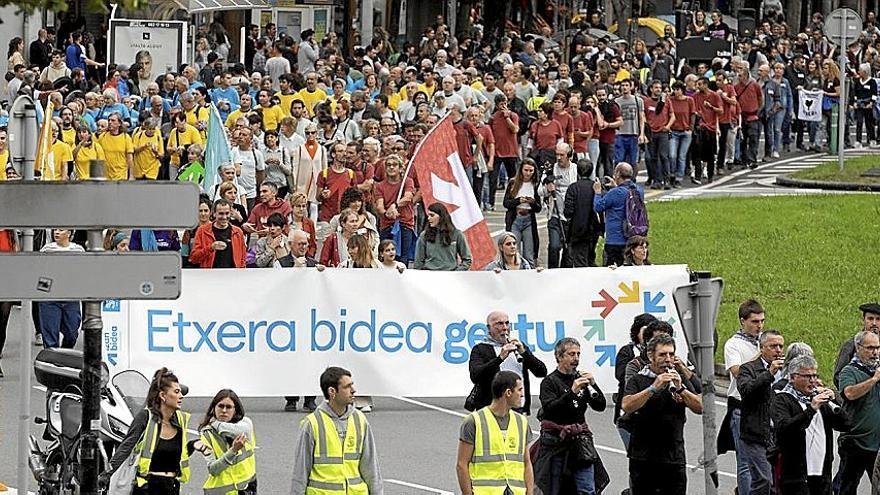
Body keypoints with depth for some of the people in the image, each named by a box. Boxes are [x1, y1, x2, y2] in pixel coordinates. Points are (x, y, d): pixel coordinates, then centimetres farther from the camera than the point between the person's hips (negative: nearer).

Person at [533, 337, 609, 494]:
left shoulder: (581, 380, 12)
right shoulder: (550, 382, -2)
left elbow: (600, 406, 9)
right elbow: (549, 408, -17)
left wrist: (593, 385, -9)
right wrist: (572, 392, -27)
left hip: (581, 442, 4)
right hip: (556, 443, -4)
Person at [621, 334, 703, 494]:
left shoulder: (681, 381, 12)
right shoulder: (638, 381, 4)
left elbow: (700, 408, 0)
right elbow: (627, 406, -14)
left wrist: (680, 388, -15)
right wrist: (654, 387, -22)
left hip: (674, 457, 2)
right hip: (643, 459, -2)